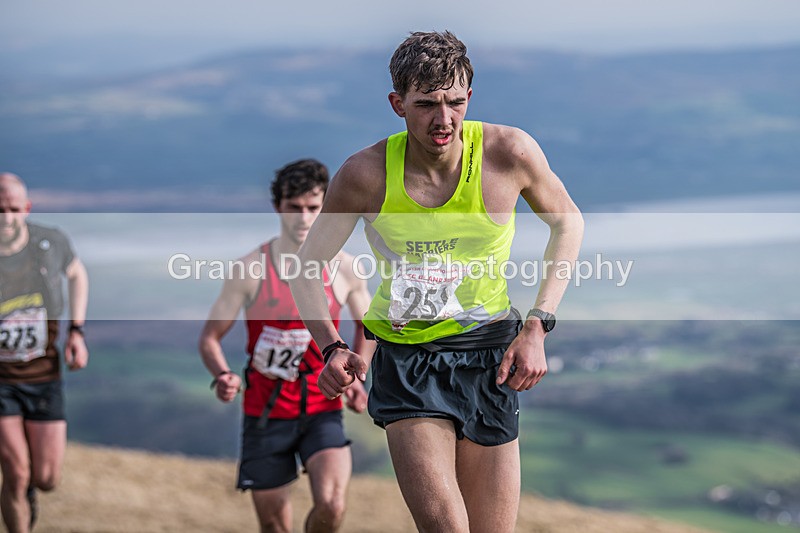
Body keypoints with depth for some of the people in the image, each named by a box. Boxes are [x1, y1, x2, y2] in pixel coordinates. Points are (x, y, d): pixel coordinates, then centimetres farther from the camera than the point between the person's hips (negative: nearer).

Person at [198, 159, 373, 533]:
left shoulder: (344, 269, -2)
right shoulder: (249, 269, -7)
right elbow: (210, 338, -2)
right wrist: (222, 376, -22)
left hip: (322, 409, 0)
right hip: (266, 413, 0)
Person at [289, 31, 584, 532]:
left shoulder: (510, 152, -11)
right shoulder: (367, 174, -12)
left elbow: (567, 222, 7)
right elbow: (307, 265, 1)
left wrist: (538, 327, -2)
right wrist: (333, 348, -17)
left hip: (489, 352, 2)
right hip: (406, 357, -1)